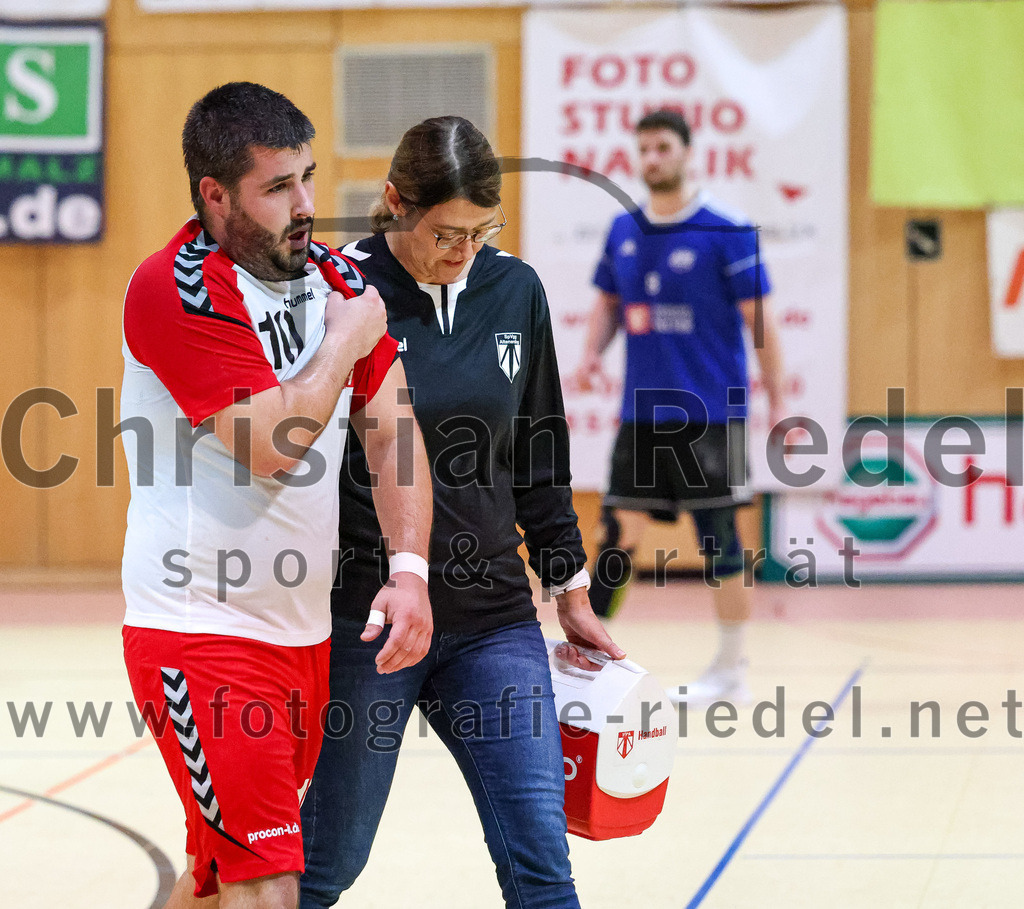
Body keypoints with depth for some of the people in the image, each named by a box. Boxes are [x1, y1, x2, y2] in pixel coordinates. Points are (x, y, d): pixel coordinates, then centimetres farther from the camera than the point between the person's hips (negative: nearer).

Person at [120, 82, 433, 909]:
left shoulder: (334, 277, 8)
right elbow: (274, 444, -22)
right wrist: (346, 342, -7)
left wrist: (411, 569, -7)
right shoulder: (178, 289, -15)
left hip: (305, 629, 7)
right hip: (201, 630, -7)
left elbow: (393, 431, 7)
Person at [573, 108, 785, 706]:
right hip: (642, 412, 5)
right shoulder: (623, 231, 9)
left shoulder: (726, 233, -8)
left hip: (709, 414, -5)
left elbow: (760, 320, -6)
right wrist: (592, 354, 1)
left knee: (719, 539, 0)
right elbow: (608, 304, 20)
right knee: (620, 533, 3)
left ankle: (731, 671, 10)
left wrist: (778, 403, -9)